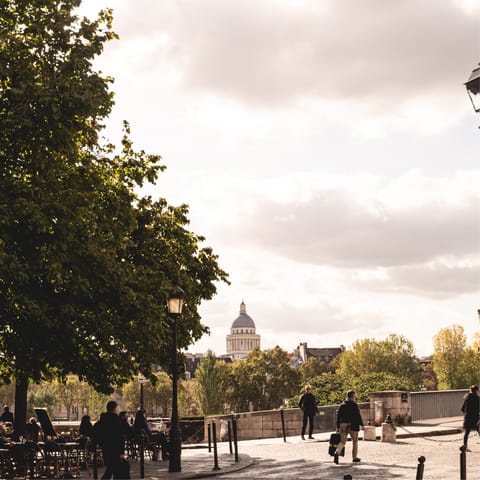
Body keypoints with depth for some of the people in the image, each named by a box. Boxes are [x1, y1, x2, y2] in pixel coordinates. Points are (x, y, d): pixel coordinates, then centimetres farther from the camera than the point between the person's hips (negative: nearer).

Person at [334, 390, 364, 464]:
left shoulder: (342, 405, 9)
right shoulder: (354, 405, -7)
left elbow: (338, 416, 9)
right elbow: (358, 415, -11)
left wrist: (338, 427, 13)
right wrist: (361, 424, -6)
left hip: (343, 425, 4)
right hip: (352, 425, -4)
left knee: (342, 441, 5)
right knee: (355, 441, 14)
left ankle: (337, 453, -22)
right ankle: (354, 457, 17)